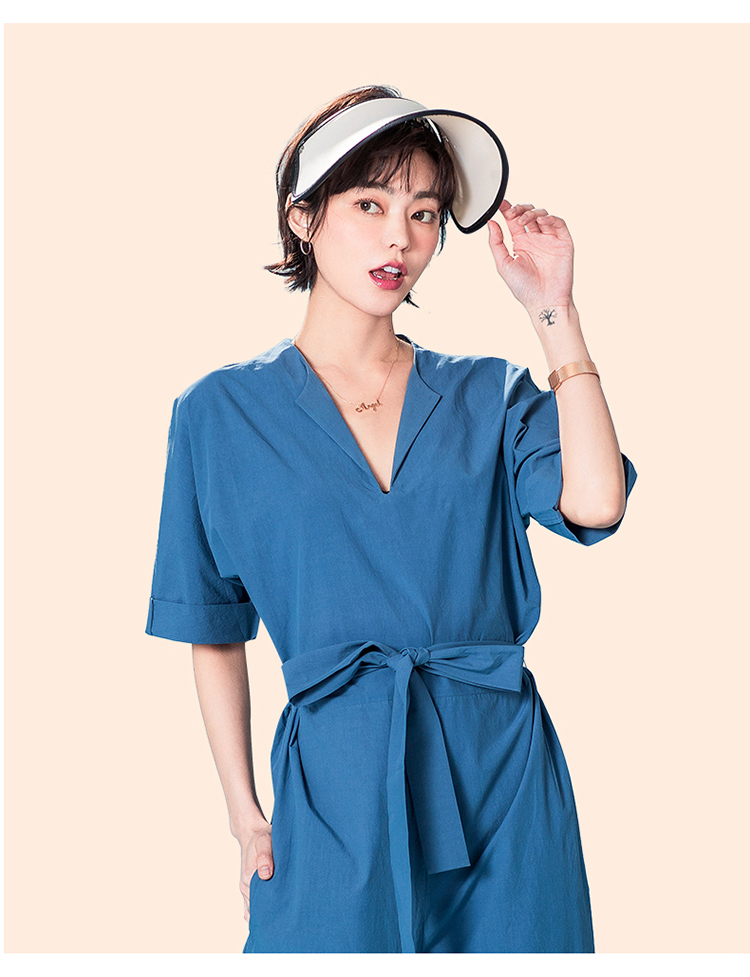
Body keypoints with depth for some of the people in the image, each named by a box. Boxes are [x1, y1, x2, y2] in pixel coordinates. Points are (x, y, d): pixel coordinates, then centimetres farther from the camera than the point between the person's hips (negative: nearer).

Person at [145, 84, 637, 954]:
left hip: (502, 775, 2)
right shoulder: (220, 412, 1)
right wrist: (243, 811, 0)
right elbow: (213, 633, 4)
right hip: (336, 782, -1)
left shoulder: (489, 395, 5)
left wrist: (554, 311, -10)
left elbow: (594, 503, -14)